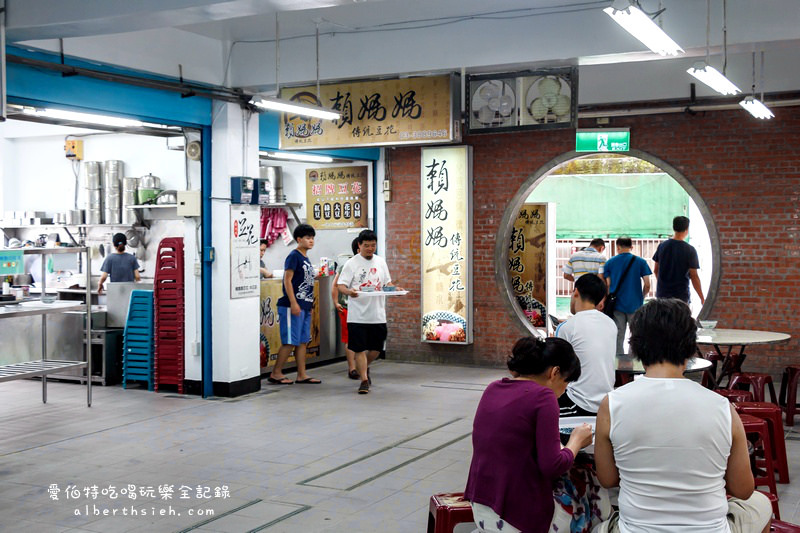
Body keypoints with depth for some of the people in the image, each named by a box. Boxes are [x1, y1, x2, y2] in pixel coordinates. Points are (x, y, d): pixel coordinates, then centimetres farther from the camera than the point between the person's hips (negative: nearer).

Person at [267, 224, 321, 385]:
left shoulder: (306, 259, 17)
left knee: (303, 341, 9)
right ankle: (275, 374, 2)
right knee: (291, 341, -7)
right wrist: (293, 303, -20)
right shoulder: (293, 256, -9)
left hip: (304, 306, 9)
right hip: (292, 306, -9)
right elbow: (287, 280, -15)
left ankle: (302, 375, 13)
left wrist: (309, 303, 20)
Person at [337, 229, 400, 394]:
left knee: (376, 348, 12)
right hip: (358, 315, -4)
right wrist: (349, 291, -28)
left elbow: (387, 282, 19)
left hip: (378, 314, 4)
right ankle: (364, 380, 6)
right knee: (360, 349, -2)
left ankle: (364, 367, 40)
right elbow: (341, 286, -7)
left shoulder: (380, 262, 11)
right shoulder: (351, 263, -3)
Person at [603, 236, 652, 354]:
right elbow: (647, 285, -3)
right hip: (635, 305, -1)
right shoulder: (640, 262, -1)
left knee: (618, 337, 7)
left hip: (617, 305, 1)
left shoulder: (609, 262, 2)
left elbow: (607, 285, 1)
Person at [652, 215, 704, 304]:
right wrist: (702, 298, -2)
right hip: (681, 295, -4)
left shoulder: (662, 246, 2)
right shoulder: (690, 250, -10)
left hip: (662, 293, 4)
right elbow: (694, 276, -10)